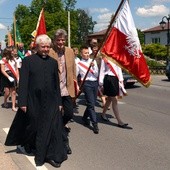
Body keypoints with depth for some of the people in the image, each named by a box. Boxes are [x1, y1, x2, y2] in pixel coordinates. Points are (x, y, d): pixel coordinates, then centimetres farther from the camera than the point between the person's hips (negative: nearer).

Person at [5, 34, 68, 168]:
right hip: (33, 102, -2)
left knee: (52, 128, 1)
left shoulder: (53, 62, 7)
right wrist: (23, 102, -9)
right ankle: (28, 145, 41)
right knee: (33, 127, 13)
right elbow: (23, 83, -5)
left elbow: (57, 83, 10)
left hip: (50, 102, 2)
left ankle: (52, 155, 13)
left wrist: (59, 102, 7)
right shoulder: (28, 61, -3)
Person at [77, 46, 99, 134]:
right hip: (87, 83, -4)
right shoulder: (79, 64, 1)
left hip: (95, 83, 5)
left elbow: (97, 75, 7)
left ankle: (85, 117, 36)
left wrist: (93, 67, -8)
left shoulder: (93, 61, 10)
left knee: (92, 103, 13)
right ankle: (95, 124, -9)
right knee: (91, 104, -10)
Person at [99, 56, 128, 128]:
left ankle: (103, 114, 37)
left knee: (110, 99, 17)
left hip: (115, 79, 7)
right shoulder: (105, 58, -4)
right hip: (108, 79, -7)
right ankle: (119, 121, -5)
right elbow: (102, 70, -4)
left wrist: (121, 80, 8)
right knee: (114, 100, -7)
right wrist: (101, 83, -6)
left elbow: (119, 69, 15)